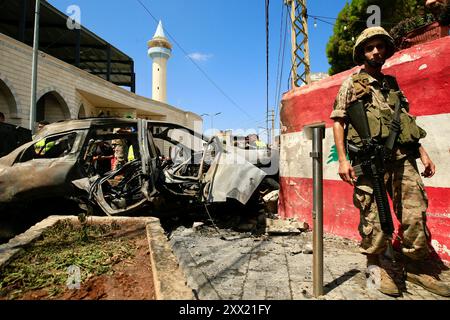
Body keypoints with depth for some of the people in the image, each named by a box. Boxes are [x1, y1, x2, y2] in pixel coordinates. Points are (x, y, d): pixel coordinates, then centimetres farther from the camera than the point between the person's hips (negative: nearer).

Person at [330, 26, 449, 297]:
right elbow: (338, 122, 0)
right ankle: (376, 266, 16)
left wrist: (422, 151, 14)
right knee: (373, 216, -1)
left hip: (403, 156, 5)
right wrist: (343, 159, -9)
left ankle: (418, 267, 21)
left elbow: (407, 120, 24)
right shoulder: (352, 84, 8)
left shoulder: (392, 84, 23)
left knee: (415, 213, 4)